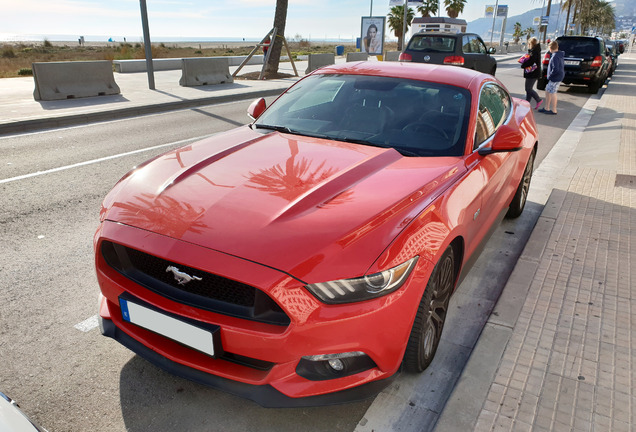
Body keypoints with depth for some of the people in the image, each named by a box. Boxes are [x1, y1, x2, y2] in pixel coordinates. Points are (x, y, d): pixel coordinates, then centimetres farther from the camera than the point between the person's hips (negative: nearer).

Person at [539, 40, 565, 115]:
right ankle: (547, 108, 24)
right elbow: (562, 65, 19)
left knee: (552, 93, -1)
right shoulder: (560, 55, 10)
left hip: (555, 78, -10)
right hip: (558, 77, 10)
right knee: (547, 91, 17)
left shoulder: (555, 57, -21)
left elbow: (555, 69, -27)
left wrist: (550, 75, -14)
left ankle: (554, 110, 7)